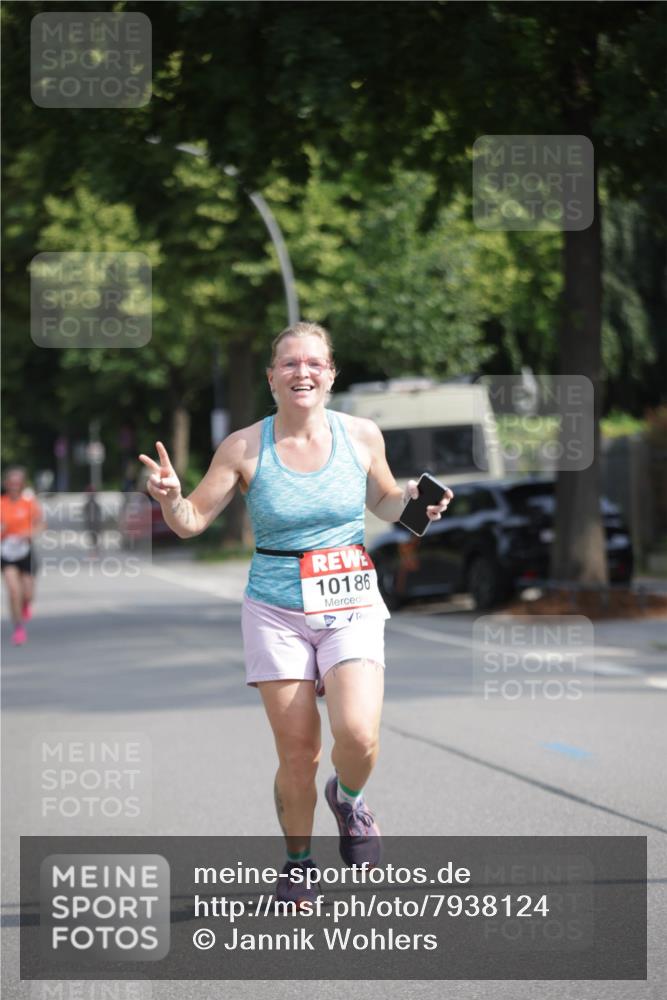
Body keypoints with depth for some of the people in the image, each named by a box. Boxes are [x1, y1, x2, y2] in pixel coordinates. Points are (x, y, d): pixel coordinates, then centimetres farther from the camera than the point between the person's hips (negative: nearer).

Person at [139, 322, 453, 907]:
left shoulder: (362, 436, 1)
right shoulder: (245, 448, -4)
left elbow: (383, 501, 19)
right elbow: (191, 522, 1)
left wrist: (412, 501, -3)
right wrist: (170, 496, -20)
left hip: (351, 605, 0)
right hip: (276, 611, 0)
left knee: (358, 733, -20)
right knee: (298, 754, -2)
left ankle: (348, 799, 15)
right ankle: (298, 863, 23)